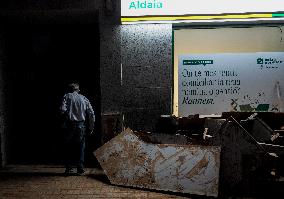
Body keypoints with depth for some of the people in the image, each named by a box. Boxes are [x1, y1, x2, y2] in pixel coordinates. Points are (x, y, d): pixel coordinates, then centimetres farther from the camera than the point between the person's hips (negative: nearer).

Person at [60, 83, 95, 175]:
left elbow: (63, 109, -14)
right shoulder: (84, 98, 11)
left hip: (69, 125, -1)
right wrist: (91, 127, 10)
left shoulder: (67, 96, 5)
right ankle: (80, 168, 9)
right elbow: (91, 114, 5)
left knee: (68, 147, 10)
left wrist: (65, 118, 2)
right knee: (80, 147, 10)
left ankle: (68, 168, 11)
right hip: (81, 126, 1)